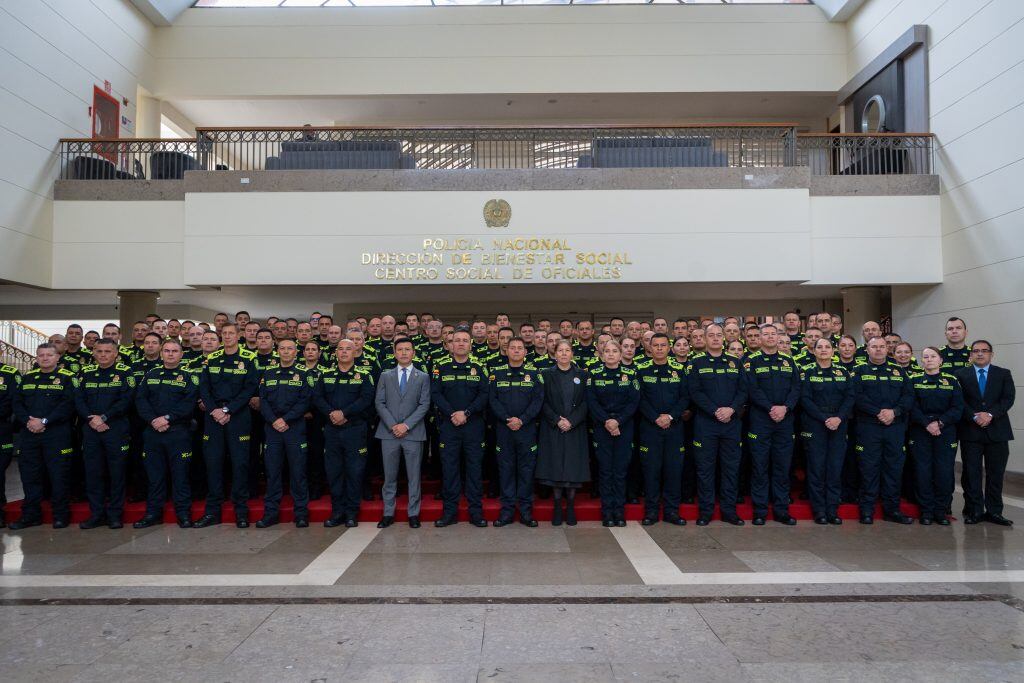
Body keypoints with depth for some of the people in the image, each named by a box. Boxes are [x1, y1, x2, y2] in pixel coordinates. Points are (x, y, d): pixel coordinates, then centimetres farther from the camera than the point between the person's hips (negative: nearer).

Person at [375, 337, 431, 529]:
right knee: (389, 476, 7)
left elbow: (424, 405, -2)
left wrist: (406, 425, -12)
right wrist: (393, 425, -9)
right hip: (389, 432, 1)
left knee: (414, 476, 4)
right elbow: (379, 403, 3)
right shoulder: (385, 376, 10)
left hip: (413, 433, -1)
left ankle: (413, 514, 14)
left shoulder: (423, 377, 6)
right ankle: (388, 513, 16)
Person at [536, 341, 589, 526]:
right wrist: (557, 420, -13)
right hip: (552, 429, -1)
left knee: (574, 468, 0)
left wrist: (571, 421, -12)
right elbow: (543, 403, -1)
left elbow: (585, 402, 1)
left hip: (576, 429, 1)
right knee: (555, 468, -1)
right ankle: (557, 507, 10)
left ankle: (571, 507, 11)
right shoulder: (546, 375, 4)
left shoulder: (581, 375, 7)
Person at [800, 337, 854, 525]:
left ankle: (833, 510, 11)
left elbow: (850, 397, 3)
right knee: (816, 466, -1)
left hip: (839, 424, 3)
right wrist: (824, 419, -14)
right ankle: (819, 511, 6)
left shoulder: (843, 372, 10)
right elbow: (805, 399, -6)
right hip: (814, 424, -3)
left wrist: (839, 418, -12)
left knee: (836, 466, 3)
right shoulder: (807, 372, 1)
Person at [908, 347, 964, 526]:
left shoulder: (952, 380, 6)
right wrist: (927, 424, -14)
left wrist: (940, 423, -13)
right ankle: (926, 511, 9)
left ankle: (941, 510, 12)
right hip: (920, 431, -1)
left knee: (945, 471, -1)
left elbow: (958, 408, -1)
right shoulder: (914, 379, 4)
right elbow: (912, 407, -3)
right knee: (923, 471, -1)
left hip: (946, 431, 1)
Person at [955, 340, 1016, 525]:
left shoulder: (1004, 374, 9)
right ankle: (974, 511, 9)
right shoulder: (961, 375, 6)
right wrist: (975, 417, -15)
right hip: (970, 432, -1)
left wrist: (990, 414, -15)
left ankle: (994, 511, 14)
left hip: (997, 431, 1)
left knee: (996, 473, 5)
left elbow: (1008, 398, -3)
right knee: (971, 473, 2)